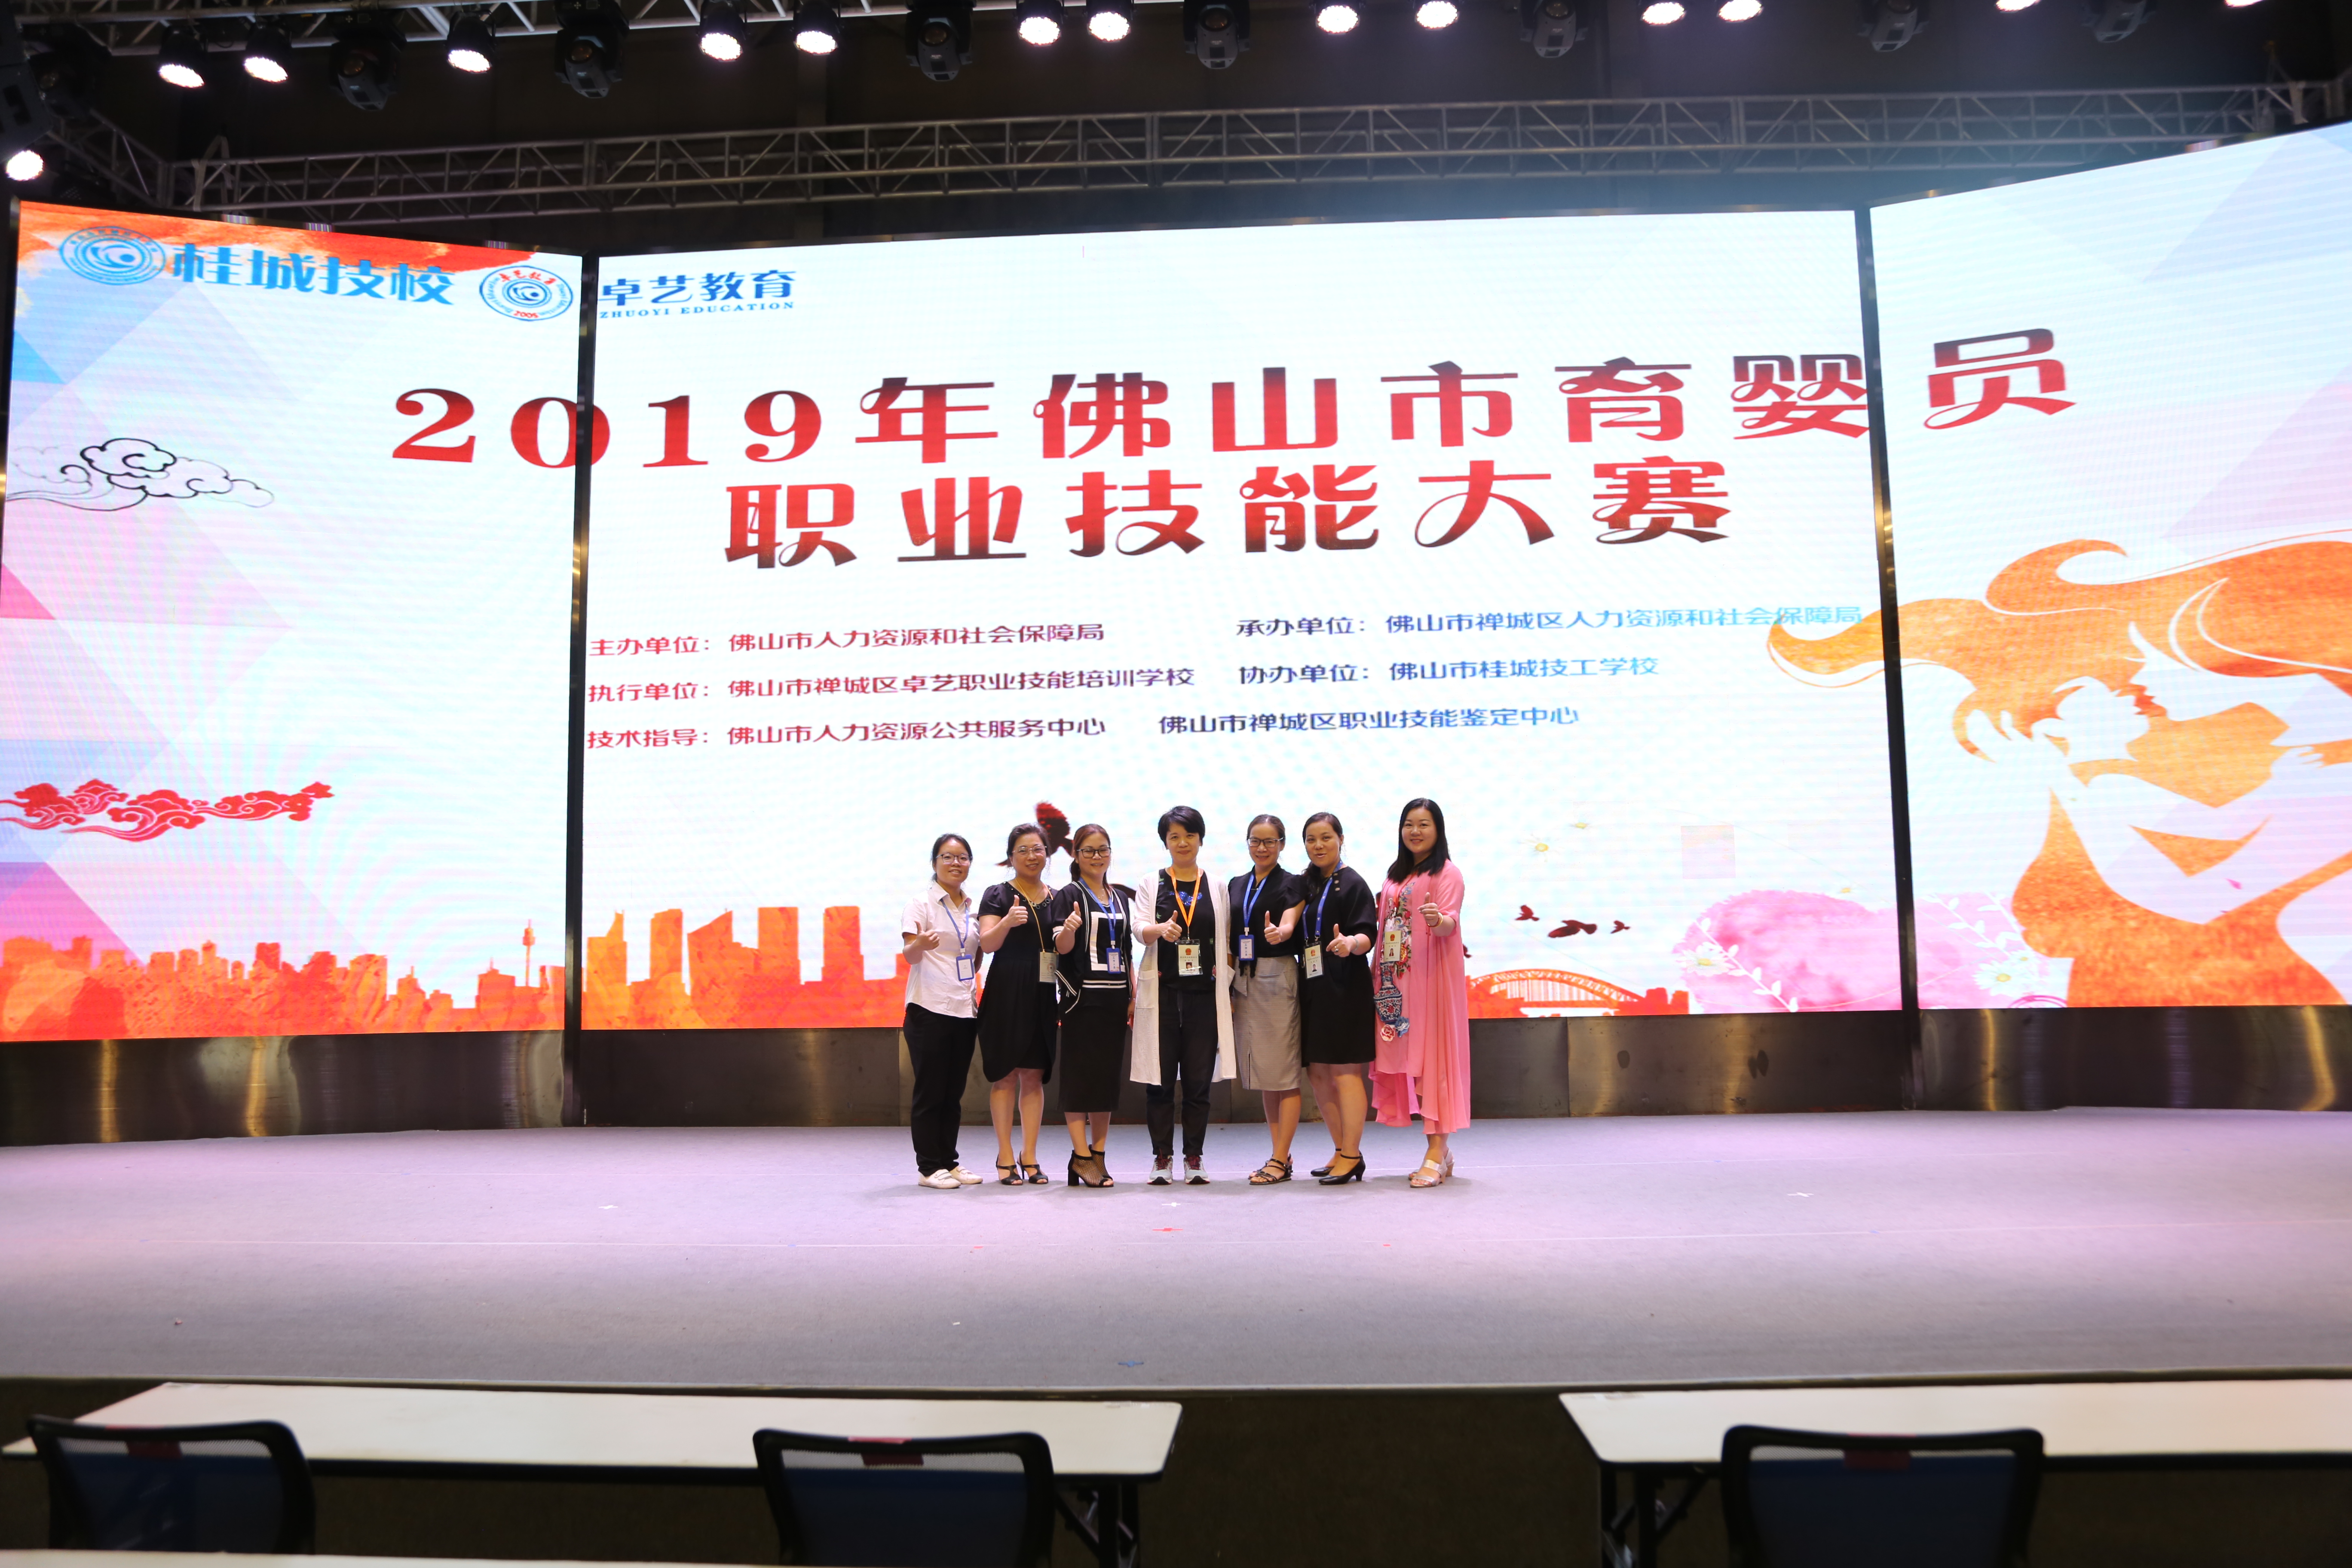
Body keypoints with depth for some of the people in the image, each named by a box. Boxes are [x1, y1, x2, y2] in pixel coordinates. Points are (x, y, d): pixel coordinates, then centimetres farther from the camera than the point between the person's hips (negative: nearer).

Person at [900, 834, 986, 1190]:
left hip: (965, 1010, 6)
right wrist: (920, 944, -35)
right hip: (930, 1010, -6)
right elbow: (909, 954, -14)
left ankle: (949, 1162, 18)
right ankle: (929, 1166, 5)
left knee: (953, 1093, 11)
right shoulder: (922, 903, -4)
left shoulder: (972, 907, 13)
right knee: (930, 1091, -2)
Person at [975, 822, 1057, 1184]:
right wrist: (1007, 922, -31)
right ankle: (1006, 1159, 4)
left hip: (1044, 995, 4)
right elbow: (987, 943, -12)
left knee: (1034, 1075, 6)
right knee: (1005, 1075, -2)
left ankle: (1030, 1158, 11)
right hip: (1006, 994, -4)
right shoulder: (998, 895, 0)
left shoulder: (1057, 898, 14)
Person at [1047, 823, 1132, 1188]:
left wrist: (1134, 996, 11)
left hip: (1115, 999, 5)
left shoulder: (1121, 897, 16)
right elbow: (1061, 948, -9)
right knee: (1080, 1073, -5)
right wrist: (1068, 929, -31)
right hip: (1083, 997, -5)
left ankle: (1098, 1155, 13)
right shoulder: (1070, 895, -1)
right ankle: (1081, 1156, 1)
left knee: (1109, 1075, 6)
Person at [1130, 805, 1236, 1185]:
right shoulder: (1152, 884, 7)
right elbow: (1139, 929, -7)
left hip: (1204, 993, 1)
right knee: (1160, 1078, 0)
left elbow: (1227, 941, 10)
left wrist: (1228, 989, 3)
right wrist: (1162, 929, -29)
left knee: (1199, 1079, 1)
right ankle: (1162, 1158, 9)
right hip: (1162, 992, -1)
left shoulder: (1217, 887, 10)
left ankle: (1194, 1158, 10)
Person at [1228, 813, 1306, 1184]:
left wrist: (1278, 932, -39)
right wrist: (1227, 983, 8)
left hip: (1278, 978, -6)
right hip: (1243, 980, 6)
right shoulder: (1236, 885, 15)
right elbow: (1229, 939, 17)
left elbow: (1289, 924, -16)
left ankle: (1280, 1160, -3)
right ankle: (1280, 1154, 17)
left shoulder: (1291, 884, 0)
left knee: (1284, 1072, -5)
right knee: (1262, 1073, 9)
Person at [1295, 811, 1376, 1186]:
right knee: (1318, 1074, 9)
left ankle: (1352, 1156, -1)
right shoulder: (1306, 885, 15)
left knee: (1345, 1071, -7)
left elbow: (1366, 935, -14)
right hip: (1312, 988, 8)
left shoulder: (1351, 884, -5)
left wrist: (1351, 943, -34)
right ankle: (1341, 1151, 19)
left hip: (1344, 989, -8)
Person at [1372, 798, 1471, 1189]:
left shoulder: (1446, 872, -4)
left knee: (1432, 1057, -8)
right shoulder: (1395, 875, 17)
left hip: (1432, 978, -7)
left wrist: (1439, 920, -39)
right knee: (1405, 1059, 6)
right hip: (1396, 981, 7)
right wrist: (1379, 977, 9)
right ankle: (1441, 1151, 14)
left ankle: (1436, 1153, -6)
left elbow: (1451, 921, -18)